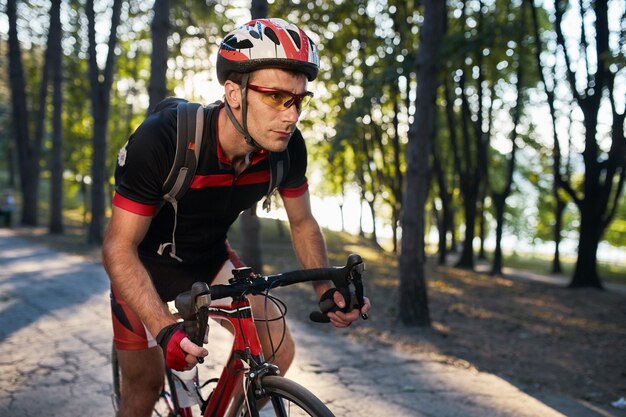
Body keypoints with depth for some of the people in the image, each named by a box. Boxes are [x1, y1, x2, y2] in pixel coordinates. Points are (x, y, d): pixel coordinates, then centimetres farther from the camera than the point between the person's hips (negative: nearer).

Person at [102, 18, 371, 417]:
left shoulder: (288, 148, -21)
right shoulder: (161, 140, -35)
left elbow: (302, 223, -3)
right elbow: (119, 247, -31)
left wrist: (327, 288, -18)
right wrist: (165, 328, -44)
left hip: (210, 259, 4)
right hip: (146, 264, -4)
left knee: (279, 351, -5)